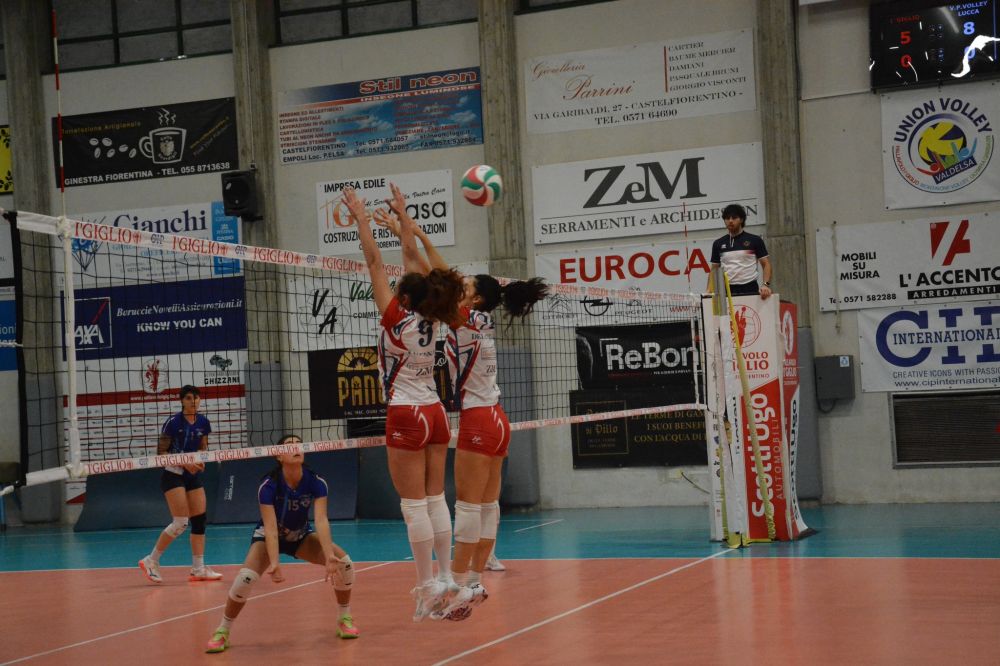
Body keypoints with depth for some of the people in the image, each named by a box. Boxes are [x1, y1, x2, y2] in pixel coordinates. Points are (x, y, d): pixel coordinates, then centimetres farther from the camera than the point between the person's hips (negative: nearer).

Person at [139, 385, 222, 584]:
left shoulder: (203, 423, 4)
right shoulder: (173, 423, -14)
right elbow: (161, 452, -12)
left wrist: (200, 461, -6)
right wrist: (184, 463, -21)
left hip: (193, 476, 6)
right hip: (173, 475, -6)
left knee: (199, 520, 1)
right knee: (181, 523, -13)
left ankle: (198, 569, 5)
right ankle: (151, 561, -2)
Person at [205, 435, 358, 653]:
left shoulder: (316, 482, -23)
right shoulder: (268, 485, -30)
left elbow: (321, 520, -33)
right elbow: (270, 527, -35)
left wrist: (329, 556, -46)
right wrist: (274, 563, -49)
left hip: (301, 535, 3)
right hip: (268, 537, -3)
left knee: (343, 562, -18)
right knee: (246, 577, -29)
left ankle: (344, 619, 4)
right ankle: (222, 631, -9)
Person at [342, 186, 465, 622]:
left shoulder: (397, 319, -12)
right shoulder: (428, 318, 4)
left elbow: (375, 263, -9)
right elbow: (411, 256, 12)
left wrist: (361, 219, -4)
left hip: (406, 418, -7)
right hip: (435, 414, 7)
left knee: (414, 507, -4)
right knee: (435, 501, 9)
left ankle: (427, 585, -5)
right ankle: (445, 579, 9)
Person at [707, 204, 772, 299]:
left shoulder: (755, 241, 1)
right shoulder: (718, 244, 9)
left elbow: (766, 264, 1)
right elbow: (714, 269, 13)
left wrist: (766, 285, -15)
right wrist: (709, 291, -1)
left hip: (750, 290, -2)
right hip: (727, 291, 2)